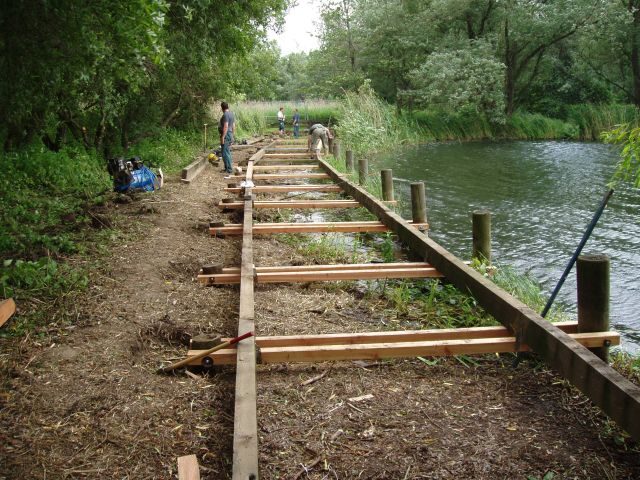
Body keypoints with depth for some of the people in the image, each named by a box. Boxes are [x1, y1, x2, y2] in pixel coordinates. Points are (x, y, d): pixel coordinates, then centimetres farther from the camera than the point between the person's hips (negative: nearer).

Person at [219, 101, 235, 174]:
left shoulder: (225, 115, -16)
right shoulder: (231, 113, 13)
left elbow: (225, 127, -23)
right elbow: (233, 126, 18)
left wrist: (222, 137, -23)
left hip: (226, 135, -10)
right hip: (230, 134, 10)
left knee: (225, 153, -7)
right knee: (228, 152, 16)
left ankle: (229, 169, -7)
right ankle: (228, 168, 22)